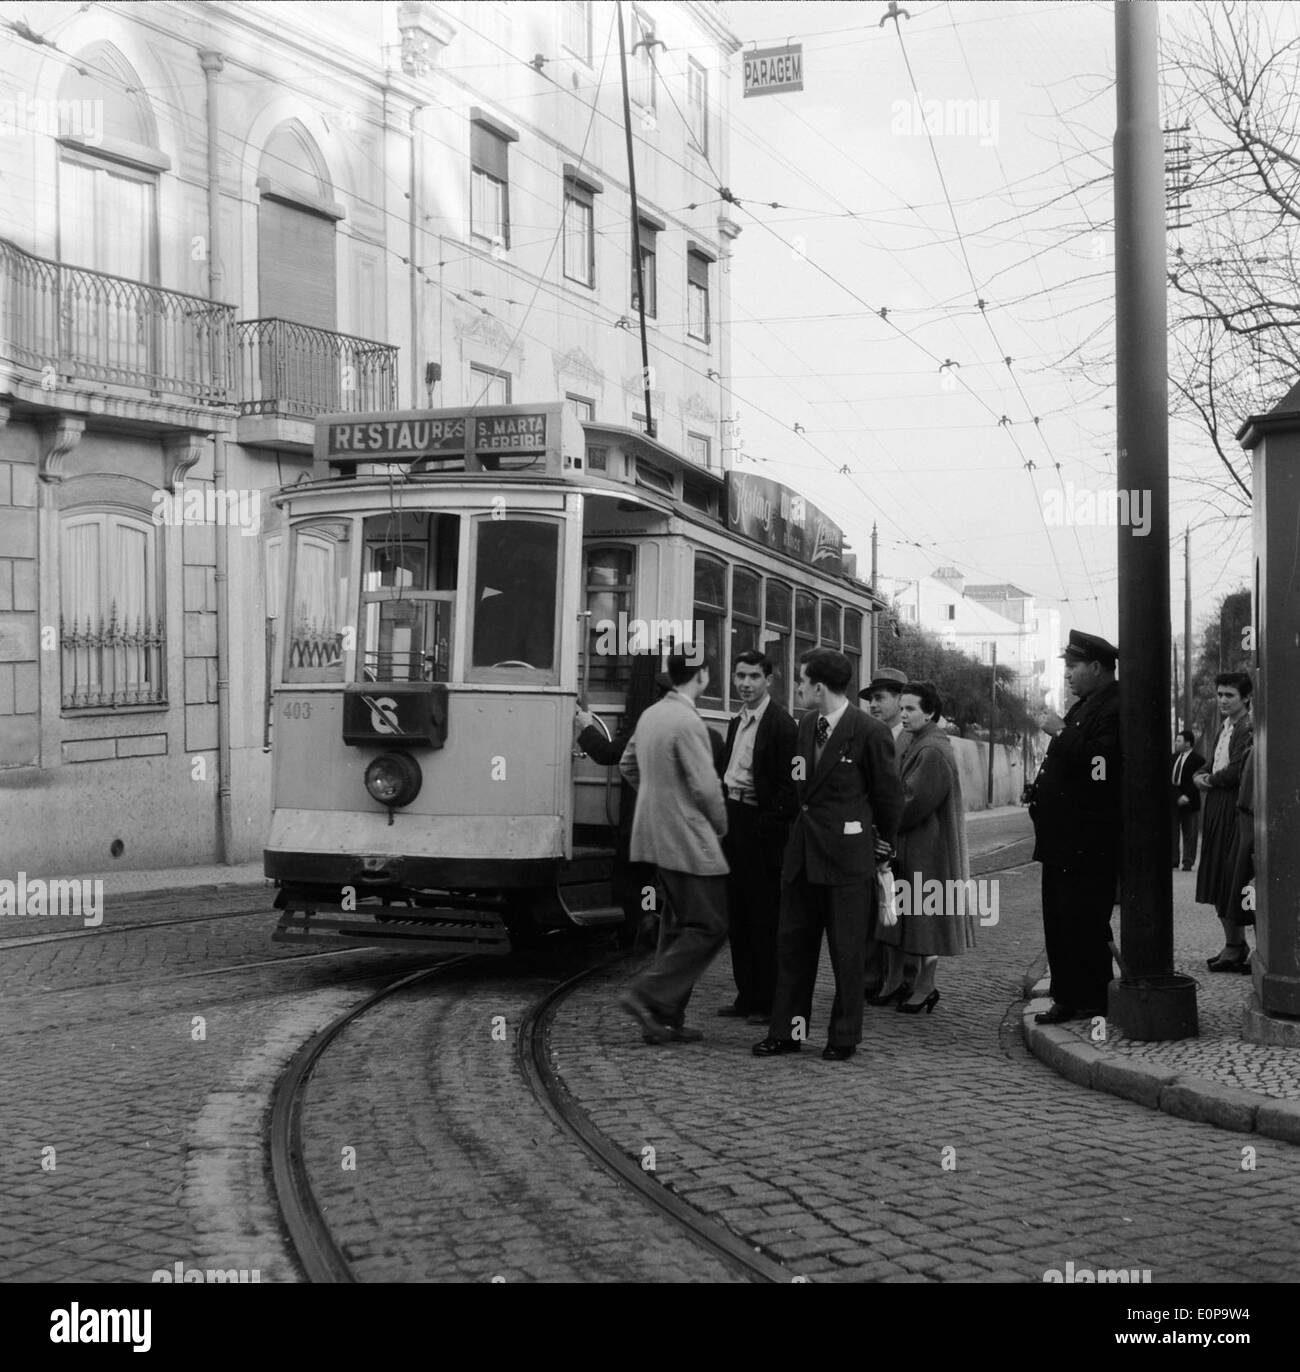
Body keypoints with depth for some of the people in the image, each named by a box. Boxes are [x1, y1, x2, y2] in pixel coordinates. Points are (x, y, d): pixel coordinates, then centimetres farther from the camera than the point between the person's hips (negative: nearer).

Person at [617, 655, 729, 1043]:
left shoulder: (650, 715, 9)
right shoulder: (688, 723, -19)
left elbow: (628, 765, 21)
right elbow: (705, 786, -20)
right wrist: (720, 827, -3)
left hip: (657, 833, 10)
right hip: (689, 840, -10)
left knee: (678, 924, 16)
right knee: (709, 927, -2)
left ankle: (666, 1017, 18)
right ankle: (647, 995, -7)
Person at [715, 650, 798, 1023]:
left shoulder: (781, 724, -11)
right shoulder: (737, 722, 15)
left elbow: (788, 783, -14)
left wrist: (772, 824, -18)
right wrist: (721, 816, 6)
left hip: (761, 827, -8)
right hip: (733, 818, 8)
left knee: (764, 915, -2)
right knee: (738, 912, 11)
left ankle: (768, 1001, 6)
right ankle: (746, 995, 19)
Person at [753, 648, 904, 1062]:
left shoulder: (869, 732, -12)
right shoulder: (805, 725, 9)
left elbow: (889, 795, -2)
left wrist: (883, 843, 8)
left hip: (845, 856, -7)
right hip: (802, 852, 7)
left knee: (846, 952, 3)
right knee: (792, 944, 9)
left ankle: (843, 1038, 14)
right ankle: (787, 1032, 17)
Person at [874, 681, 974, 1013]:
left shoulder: (933, 751, -18)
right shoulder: (917, 745, 12)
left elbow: (917, 802, -21)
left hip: (926, 849, -9)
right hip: (903, 847, 9)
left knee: (924, 918, 1)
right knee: (895, 915, 12)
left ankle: (925, 988, 11)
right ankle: (894, 982, 21)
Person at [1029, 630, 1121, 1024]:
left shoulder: (1117, 708, -13)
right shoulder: (1084, 705, 19)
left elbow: (1099, 765, -26)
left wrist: (1060, 732, -19)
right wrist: (1041, 791, 12)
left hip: (1088, 843, -10)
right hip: (1062, 840, 10)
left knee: (1082, 924, -5)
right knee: (1058, 923, 12)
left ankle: (1095, 1002, 6)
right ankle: (1067, 998, 19)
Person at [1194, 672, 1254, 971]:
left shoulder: (1249, 730, -12)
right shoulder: (1225, 728, 18)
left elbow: (1237, 772, -20)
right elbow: (1210, 767, 21)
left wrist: (1210, 779, -4)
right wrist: (1201, 776, -1)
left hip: (1233, 812, -9)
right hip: (1215, 810, 9)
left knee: (1230, 881, -5)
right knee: (1217, 880, 11)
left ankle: (1235, 947, 2)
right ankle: (1234, 943, 19)